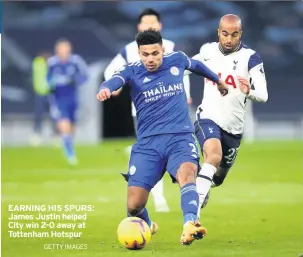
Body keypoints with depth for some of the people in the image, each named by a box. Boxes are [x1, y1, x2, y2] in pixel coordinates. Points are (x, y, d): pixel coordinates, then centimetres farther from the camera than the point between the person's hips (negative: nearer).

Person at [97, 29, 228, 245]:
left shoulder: (176, 60, 6)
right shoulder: (132, 71, -2)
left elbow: (196, 65, 29)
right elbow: (116, 81, -26)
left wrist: (218, 80, 46)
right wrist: (106, 89, -50)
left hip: (180, 137, 0)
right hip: (147, 143, 0)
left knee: (187, 174, -34)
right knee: (134, 205, -6)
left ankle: (189, 226, -53)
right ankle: (146, 226, 29)